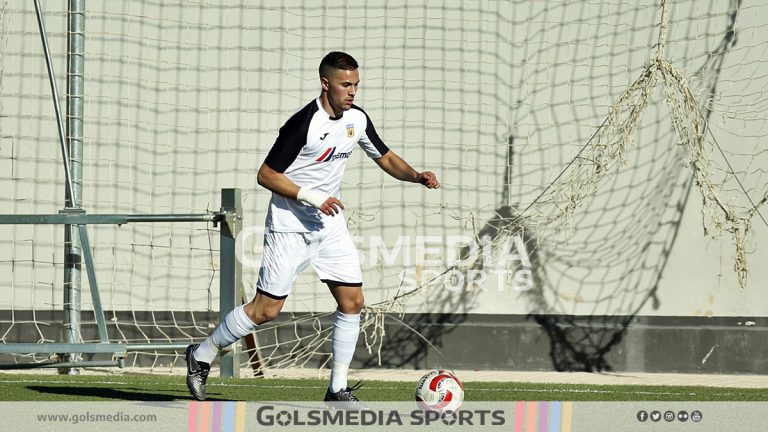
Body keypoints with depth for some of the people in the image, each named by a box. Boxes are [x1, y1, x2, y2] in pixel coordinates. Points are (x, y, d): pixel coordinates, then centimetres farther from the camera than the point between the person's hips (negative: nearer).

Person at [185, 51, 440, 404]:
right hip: (290, 228, -7)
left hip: (330, 226, 7)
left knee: (352, 301, -2)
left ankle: (338, 389, 6)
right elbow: (266, 175, -17)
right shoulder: (304, 123, -20)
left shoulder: (357, 119, 2)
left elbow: (385, 158, 18)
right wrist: (312, 197, -24)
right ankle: (202, 355, 14)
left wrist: (416, 176, -1)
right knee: (266, 309, -5)